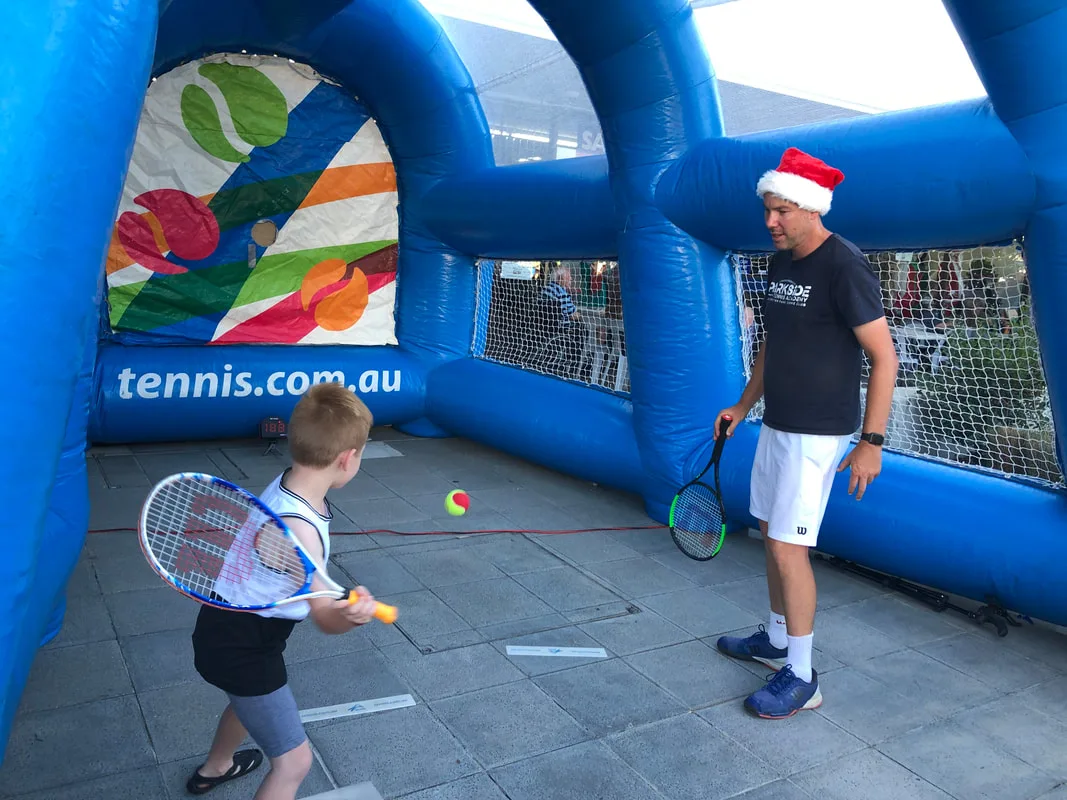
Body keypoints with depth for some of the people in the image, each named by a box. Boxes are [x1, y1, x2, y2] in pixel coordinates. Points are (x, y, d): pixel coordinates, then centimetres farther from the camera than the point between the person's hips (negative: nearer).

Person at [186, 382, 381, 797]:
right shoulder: (296, 529, -37)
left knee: (252, 699, 38)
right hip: (241, 649, -10)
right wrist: (350, 616, -46)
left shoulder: (288, 483, -12)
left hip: (233, 628, 10)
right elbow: (323, 616, -30)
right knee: (294, 762, -1)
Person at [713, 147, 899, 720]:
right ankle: (776, 640, 32)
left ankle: (800, 678, 7)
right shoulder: (780, 263, 10)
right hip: (776, 426, 8)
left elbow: (884, 357, -16)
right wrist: (744, 406, 19)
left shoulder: (843, 268, -16)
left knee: (788, 547, -7)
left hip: (817, 435, -8)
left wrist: (871, 442, -18)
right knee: (772, 535, 15)